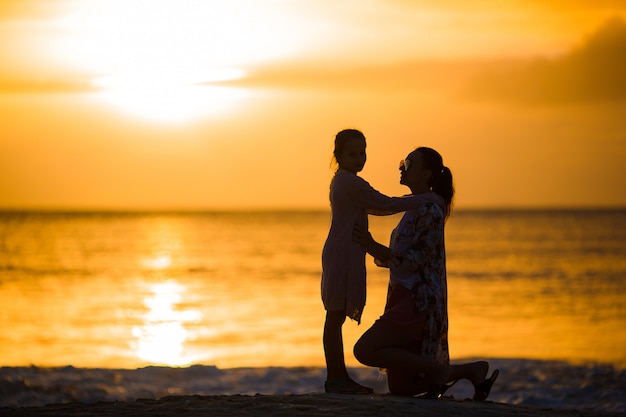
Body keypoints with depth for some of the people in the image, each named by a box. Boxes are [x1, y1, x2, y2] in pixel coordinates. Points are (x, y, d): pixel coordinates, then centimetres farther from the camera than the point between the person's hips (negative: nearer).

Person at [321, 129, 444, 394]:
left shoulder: (340, 181, 19)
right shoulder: (352, 183, -14)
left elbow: (373, 208, 29)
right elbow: (387, 205, -16)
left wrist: (415, 201, 24)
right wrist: (426, 199, -8)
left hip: (340, 254, 10)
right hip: (343, 254, -10)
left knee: (336, 316, 9)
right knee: (336, 315, -8)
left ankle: (338, 377, 12)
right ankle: (335, 378, -7)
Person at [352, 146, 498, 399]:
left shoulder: (430, 210, -12)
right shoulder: (415, 209, 18)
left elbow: (417, 261, -18)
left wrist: (376, 249, -22)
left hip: (418, 301, -10)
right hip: (405, 298, 10)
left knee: (365, 350, -22)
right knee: (399, 388, 9)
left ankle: (441, 372, -10)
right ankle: (473, 372, 20)